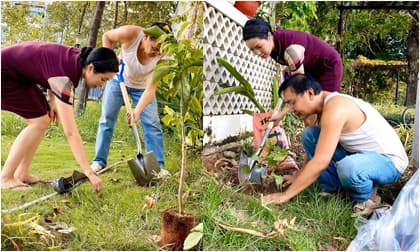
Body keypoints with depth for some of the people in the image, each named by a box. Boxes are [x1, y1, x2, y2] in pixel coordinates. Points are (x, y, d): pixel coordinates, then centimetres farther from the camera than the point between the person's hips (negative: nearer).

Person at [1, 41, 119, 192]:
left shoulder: (78, 59, -10)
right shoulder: (64, 77, -34)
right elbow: (70, 132, -36)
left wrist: (52, 99, -5)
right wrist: (89, 172, -37)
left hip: (18, 74, 9)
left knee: (45, 118, 4)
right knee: (39, 122, -14)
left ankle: (21, 173, 10)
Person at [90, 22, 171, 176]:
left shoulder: (162, 57, -32)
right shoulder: (130, 34, -33)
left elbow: (151, 89, -32)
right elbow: (107, 36, -11)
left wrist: (137, 111, -41)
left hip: (142, 86, 0)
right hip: (119, 79, 0)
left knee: (152, 123, -9)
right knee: (107, 119, 0)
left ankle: (158, 165, -4)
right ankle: (99, 161, 10)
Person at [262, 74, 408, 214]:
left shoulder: (335, 107, -28)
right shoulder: (325, 107, 2)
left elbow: (320, 162, -33)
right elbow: (318, 151, 16)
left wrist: (286, 195, -28)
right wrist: (297, 177, 13)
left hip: (389, 161, -9)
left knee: (348, 167, -41)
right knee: (309, 135, 0)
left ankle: (368, 198, -7)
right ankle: (334, 188, 5)